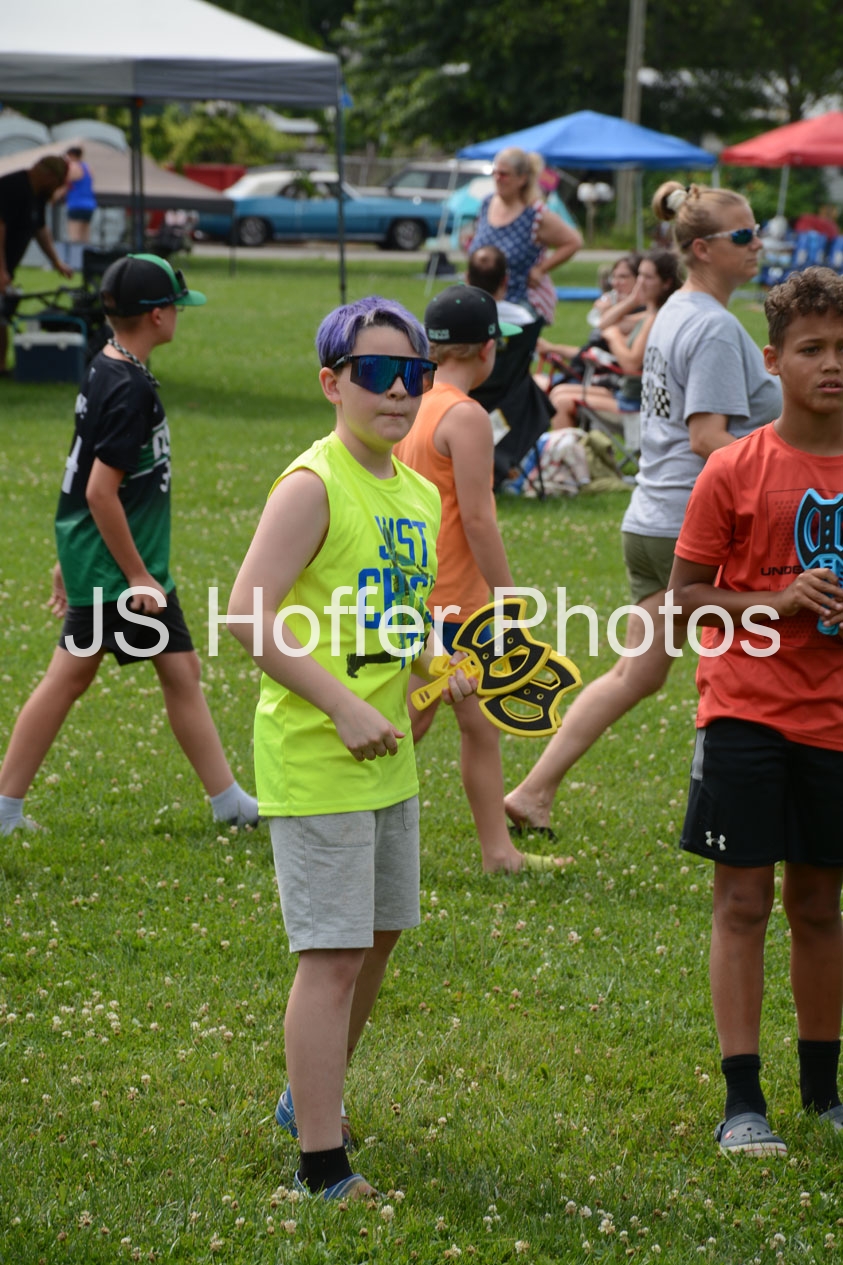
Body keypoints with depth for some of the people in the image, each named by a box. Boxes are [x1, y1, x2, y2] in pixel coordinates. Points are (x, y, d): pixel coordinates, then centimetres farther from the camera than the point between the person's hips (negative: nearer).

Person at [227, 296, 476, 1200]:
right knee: (334, 954, -8)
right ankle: (322, 1168, -3)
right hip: (313, 758, -9)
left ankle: (308, 1099, 40)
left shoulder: (419, 496, 11)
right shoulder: (313, 485, -15)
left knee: (378, 934, 19)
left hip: (385, 755, 9)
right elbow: (248, 614, -22)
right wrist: (342, 707, -23)